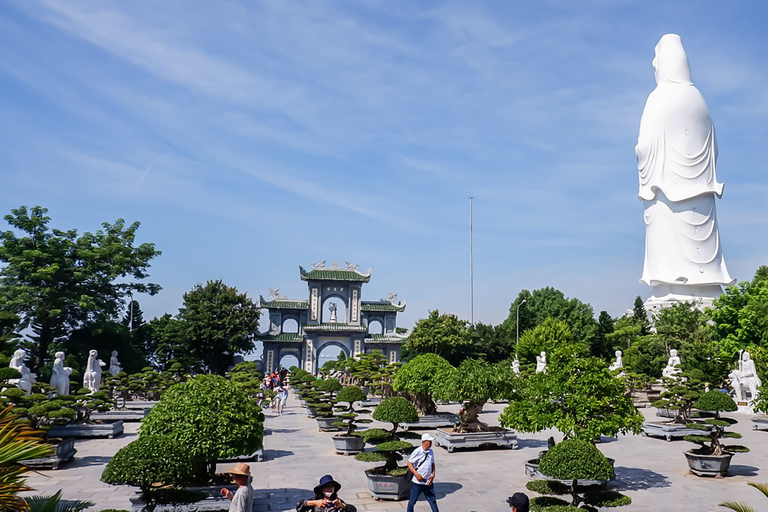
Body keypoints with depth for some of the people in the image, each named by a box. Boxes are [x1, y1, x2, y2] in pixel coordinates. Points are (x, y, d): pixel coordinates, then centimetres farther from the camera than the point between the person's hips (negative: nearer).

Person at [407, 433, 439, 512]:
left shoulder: (431, 452, 4)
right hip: (417, 482, -5)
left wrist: (433, 474, 0)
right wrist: (416, 474, -19)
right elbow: (409, 463, -10)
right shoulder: (417, 452, -14)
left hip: (428, 482, 5)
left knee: (433, 500, 11)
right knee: (412, 501, 6)